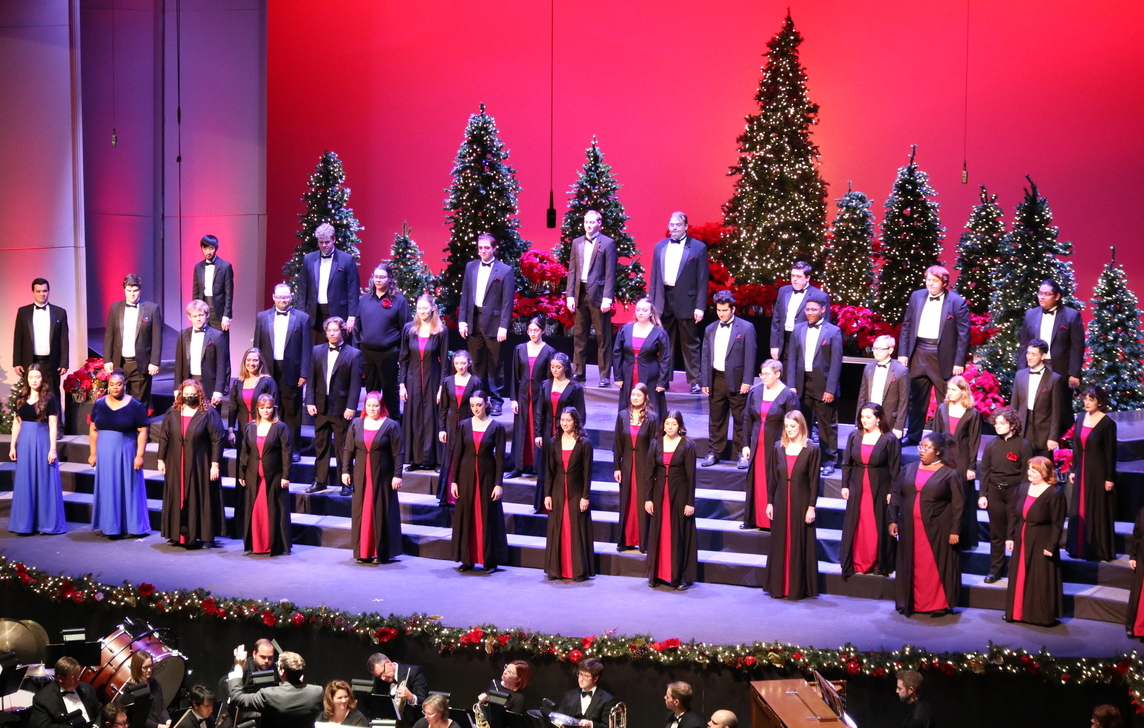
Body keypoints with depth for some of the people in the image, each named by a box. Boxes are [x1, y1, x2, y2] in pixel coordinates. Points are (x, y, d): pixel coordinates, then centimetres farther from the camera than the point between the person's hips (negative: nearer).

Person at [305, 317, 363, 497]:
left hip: (341, 408, -4)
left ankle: (346, 483, 8)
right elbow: (311, 379, 8)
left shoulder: (353, 354, -4)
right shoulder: (317, 351, 8)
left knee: (342, 447, 1)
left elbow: (355, 383, -7)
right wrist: (310, 402, 0)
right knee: (320, 446, 11)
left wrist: (351, 407, -13)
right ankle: (320, 481, 19)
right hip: (321, 406, 4)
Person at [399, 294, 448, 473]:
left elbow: (444, 361, -3)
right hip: (412, 380, 2)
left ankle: (430, 459, 9)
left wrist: (442, 387, -7)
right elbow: (403, 358, 4)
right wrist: (401, 384, 0)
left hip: (432, 380, -2)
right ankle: (415, 459, 12)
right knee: (413, 419, 4)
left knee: (431, 419, 2)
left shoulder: (441, 331, -5)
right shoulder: (409, 329, 1)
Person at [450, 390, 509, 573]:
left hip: (487, 475, -2)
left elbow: (500, 457, -5)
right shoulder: (464, 426, 3)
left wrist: (499, 483, -10)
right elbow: (457, 453, 4)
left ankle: (490, 560, 9)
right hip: (466, 475, 2)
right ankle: (467, 559, 14)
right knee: (466, 516, 6)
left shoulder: (496, 427, -4)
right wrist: (453, 480, 0)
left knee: (488, 517, 2)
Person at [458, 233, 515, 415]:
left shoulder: (505, 271, -5)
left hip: (493, 322, -4)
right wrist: (462, 320, 3)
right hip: (473, 320, 4)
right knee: (477, 364, 11)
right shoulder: (470, 267, 9)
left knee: (494, 364, 3)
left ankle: (496, 400, 10)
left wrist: (503, 326, -12)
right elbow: (465, 295, 10)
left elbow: (507, 301, -7)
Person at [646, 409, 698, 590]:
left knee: (679, 533, 1)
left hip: (679, 494, -3)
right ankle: (656, 574, 15)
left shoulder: (687, 446, -6)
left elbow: (691, 475, -6)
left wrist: (690, 502, -10)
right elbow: (650, 473, 3)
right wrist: (648, 498, -2)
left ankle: (681, 577, 8)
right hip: (659, 493, 3)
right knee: (658, 533, 6)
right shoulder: (656, 444, 3)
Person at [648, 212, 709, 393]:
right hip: (664, 300, 4)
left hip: (686, 302, -4)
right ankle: (664, 379, 18)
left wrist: (700, 307, -9)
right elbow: (654, 276, 12)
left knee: (689, 343, 2)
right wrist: (651, 302, 7)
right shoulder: (660, 246, 11)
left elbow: (702, 279, -4)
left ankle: (694, 381, 7)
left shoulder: (698, 248, -1)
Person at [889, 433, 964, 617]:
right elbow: (895, 495, 9)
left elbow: (958, 504, -6)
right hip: (910, 528, 4)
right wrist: (893, 520, 3)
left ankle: (939, 604, 10)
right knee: (912, 565, 9)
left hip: (937, 530, -4)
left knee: (936, 565, 2)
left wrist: (955, 530, -11)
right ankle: (911, 602, 18)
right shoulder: (909, 469, 7)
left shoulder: (950, 474, -5)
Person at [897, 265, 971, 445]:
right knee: (916, 398, 12)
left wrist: (959, 362, -10)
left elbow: (963, 334, -7)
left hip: (943, 357, -4)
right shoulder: (916, 296, 6)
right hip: (919, 354, 4)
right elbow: (906, 326, 10)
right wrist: (903, 353, 4)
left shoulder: (957, 302, -6)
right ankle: (913, 436, 23)